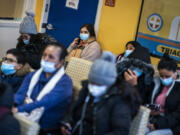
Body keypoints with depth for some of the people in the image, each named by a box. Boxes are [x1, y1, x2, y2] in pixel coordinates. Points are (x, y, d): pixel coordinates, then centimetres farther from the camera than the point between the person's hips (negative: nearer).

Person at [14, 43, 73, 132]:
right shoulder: (33, 75, 14)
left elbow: (45, 103, -20)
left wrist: (18, 109, -28)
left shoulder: (65, 82, -7)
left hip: (43, 128, -6)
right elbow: (20, 95, 2)